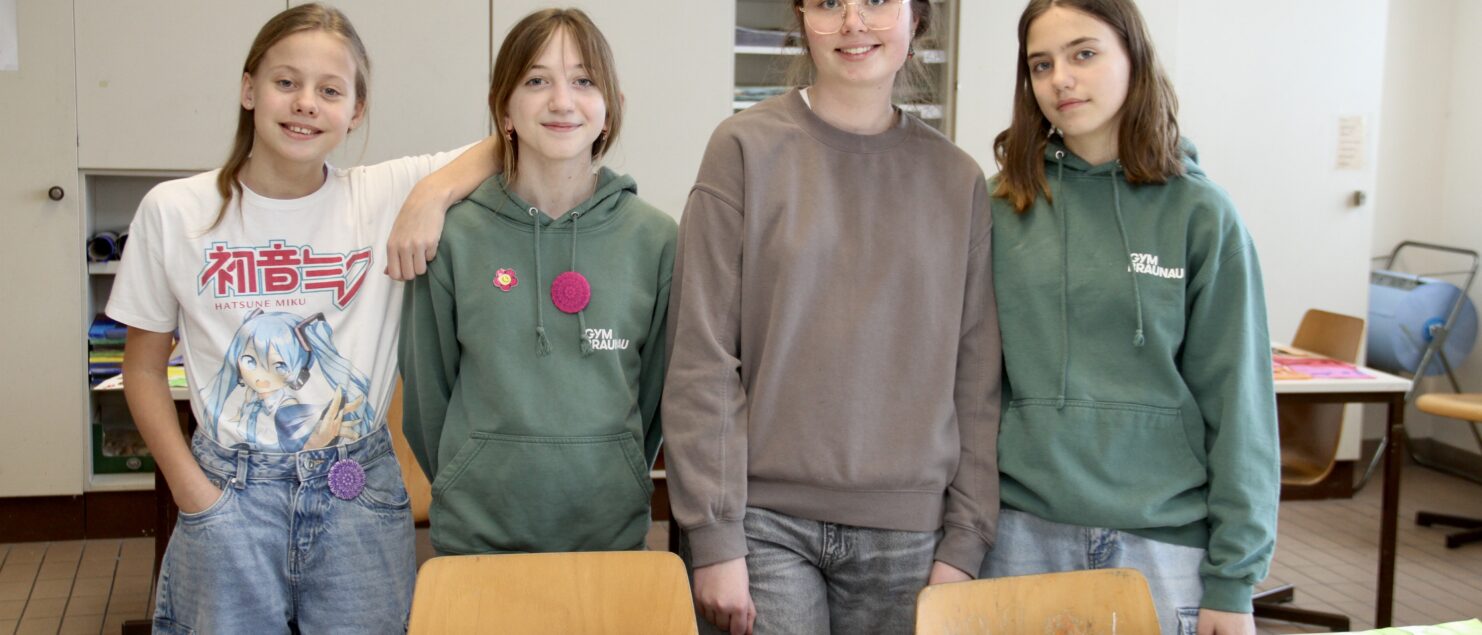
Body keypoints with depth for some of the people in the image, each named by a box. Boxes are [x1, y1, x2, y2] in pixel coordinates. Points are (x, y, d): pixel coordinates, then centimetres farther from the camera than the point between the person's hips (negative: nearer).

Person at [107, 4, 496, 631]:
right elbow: (144, 368, 5)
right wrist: (190, 487, -4)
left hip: (359, 490, 0)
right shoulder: (174, 211, -2)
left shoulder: (386, 196, -4)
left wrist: (434, 196, -22)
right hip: (230, 494, 0)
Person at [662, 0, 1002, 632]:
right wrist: (714, 537, -9)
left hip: (906, 533, 2)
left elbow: (977, 382, 6)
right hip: (768, 522, -2)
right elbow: (701, 359, -5)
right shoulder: (746, 148, -2)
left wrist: (965, 543, 0)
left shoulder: (959, 179, 6)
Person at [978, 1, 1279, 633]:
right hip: (1025, 533, 2)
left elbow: (1236, 398, -4)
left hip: (1166, 539, -1)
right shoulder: (1005, 209, 1)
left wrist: (1233, 578, -5)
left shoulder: (1200, 214, -4)